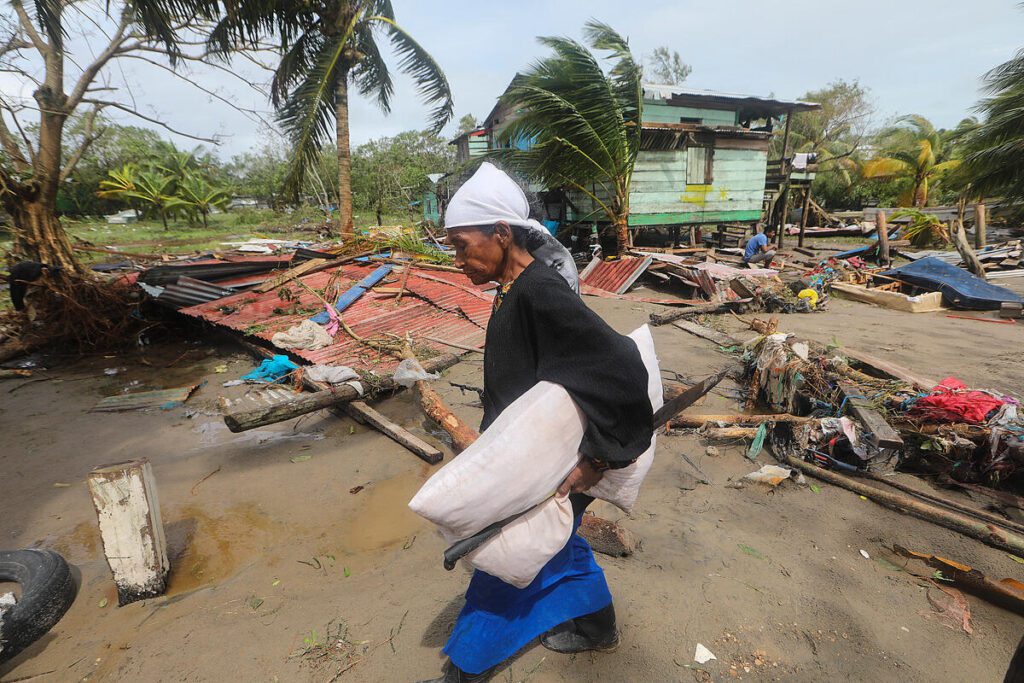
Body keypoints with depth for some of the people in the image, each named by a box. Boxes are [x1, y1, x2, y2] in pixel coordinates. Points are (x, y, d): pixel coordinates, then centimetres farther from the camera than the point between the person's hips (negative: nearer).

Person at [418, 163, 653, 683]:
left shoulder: (540, 293, -28)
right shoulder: (516, 289, 1)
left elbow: (622, 366, -31)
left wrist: (597, 457, -26)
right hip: (528, 456, 9)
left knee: (505, 560, 11)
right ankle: (595, 625, 52)